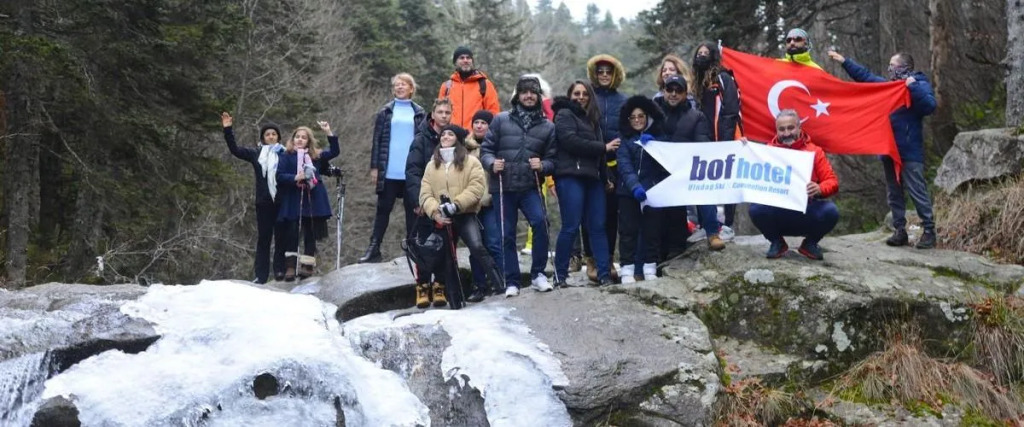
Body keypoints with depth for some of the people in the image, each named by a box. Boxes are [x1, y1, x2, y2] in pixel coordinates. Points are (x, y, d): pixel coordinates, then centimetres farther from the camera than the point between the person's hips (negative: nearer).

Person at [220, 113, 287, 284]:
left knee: (281, 237, 2)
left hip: (281, 202, -2)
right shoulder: (256, 154, 11)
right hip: (263, 202, 3)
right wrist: (228, 130, 4)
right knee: (263, 238, 5)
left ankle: (280, 271, 9)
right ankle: (261, 275, 6)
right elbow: (235, 150, 10)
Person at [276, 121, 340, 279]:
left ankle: (307, 266, 11)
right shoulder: (285, 156, 3)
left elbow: (335, 151, 10)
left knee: (310, 235, 5)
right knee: (292, 234, -5)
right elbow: (279, 176, -4)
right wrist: (295, 178, -20)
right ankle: (291, 267, -3)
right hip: (293, 202, -3)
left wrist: (329, 132, 3)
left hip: (312, 201, 3)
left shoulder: (315, 155, 12)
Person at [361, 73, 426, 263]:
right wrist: (374, 167, -2)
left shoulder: (419, 113, 8)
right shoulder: (386, 111, 6)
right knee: (383, 209, 3)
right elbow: (377, 140, 5)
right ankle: (374, 249, 5)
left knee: (412, 210, 5)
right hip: (389, 171, 0)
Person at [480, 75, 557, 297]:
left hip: (530, 187, 0)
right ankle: (511, 282, 15)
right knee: (507, 235, 4)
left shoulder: (547, 126, 7)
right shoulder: (501, 120, 3)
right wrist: (492, 163, -15)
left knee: (540, 221, -22)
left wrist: (542, 166, -12)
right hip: (503, 186, 0)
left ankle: (538, 274, -8)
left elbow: (552, 159, 9)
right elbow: (486, 149, 4)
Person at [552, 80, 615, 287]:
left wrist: (606, 177, 13)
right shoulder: (564, 115, 3)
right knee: (571, 227, -9)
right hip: (571, 177, -7)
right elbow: (571, 141, -13)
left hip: (593, 177, 7)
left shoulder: (591, 118, 25)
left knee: (598, 226, 1)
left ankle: (604, 274, 0)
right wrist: (603, 148, -8)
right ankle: (560, 274, -1)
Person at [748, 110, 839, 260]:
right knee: (756, 208, -31)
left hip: (806, 212, 0)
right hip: (777, 212, 0)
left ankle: (810, 243, 6)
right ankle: (777, 242, 2)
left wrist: (819, 189, -27)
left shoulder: (814, 151, 3)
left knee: (830, 211, -29)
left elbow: (832, 182, -4)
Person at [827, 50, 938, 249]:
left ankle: (929, 231, -2)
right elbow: (865, 76, 23)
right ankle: (900, 231, 16)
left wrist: (913, 87, -23)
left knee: (917, 192, -8)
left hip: (909, 151, -8)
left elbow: (930, 106, -22)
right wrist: (844, 61, 22)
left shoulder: (920, 85, -5)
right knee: (894, 193, 10)